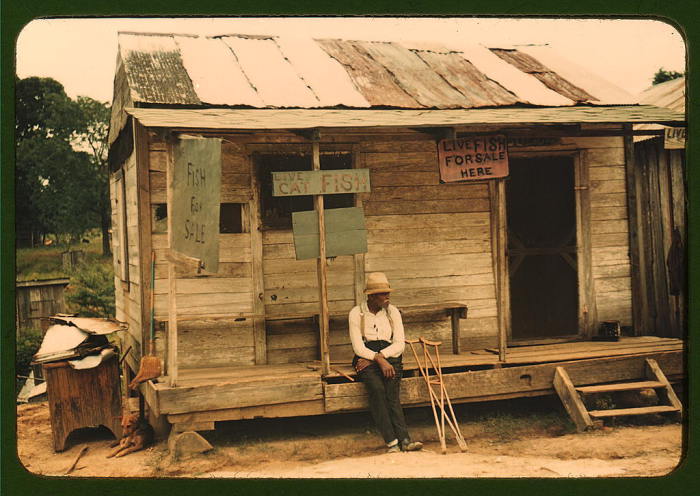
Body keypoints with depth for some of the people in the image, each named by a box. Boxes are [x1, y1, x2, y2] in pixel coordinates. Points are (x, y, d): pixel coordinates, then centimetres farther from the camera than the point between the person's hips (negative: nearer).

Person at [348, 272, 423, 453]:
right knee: (377, 388, -31)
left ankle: (398, 441, -38)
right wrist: (379, 360, -22)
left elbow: (399, 345, 1)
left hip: (390, 356, 2)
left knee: (391, 391, -28)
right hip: (365, 357, -2)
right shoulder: (356, 313, 0)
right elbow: (358, 347, -7)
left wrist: (378, 356, -12)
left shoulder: (392, 312, 8)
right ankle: (404, 439, -39)